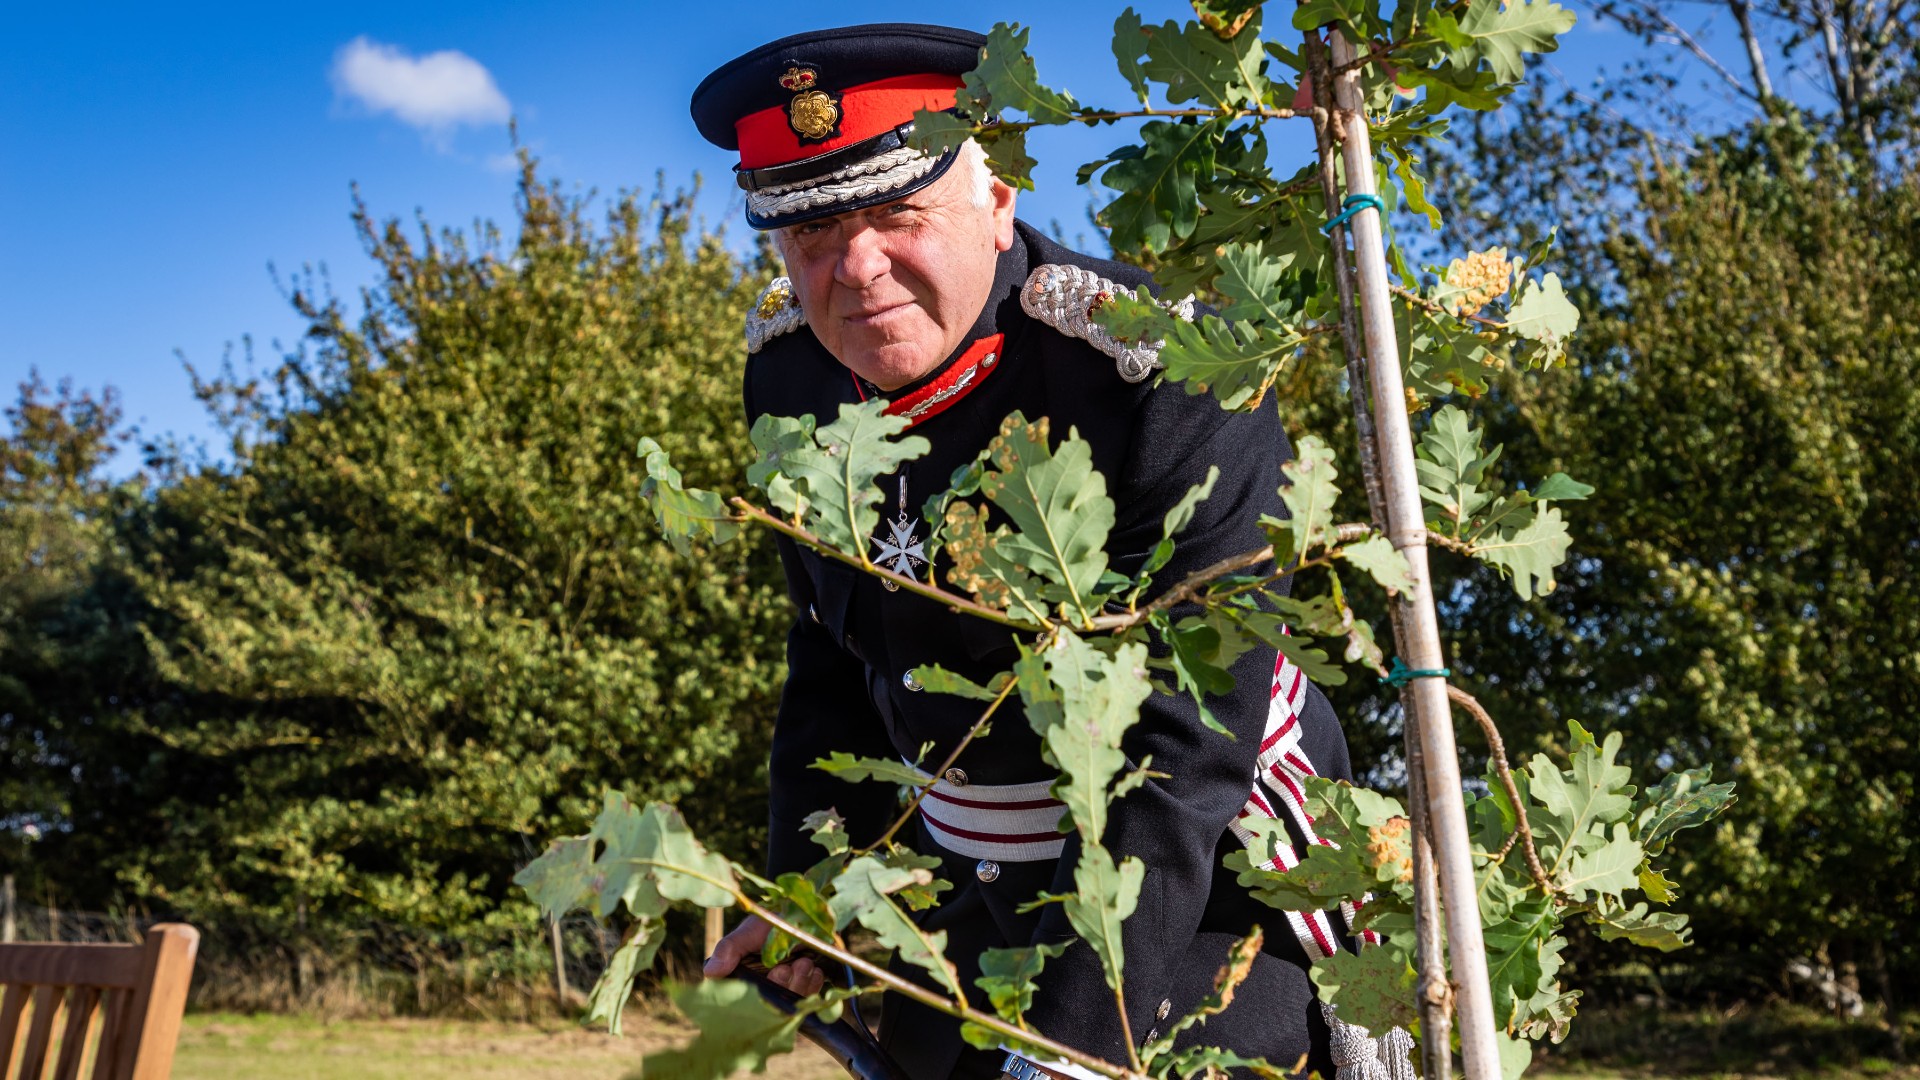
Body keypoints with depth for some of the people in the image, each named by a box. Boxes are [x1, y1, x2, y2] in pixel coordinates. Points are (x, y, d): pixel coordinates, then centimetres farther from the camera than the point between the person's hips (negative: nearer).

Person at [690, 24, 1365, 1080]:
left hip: (1202, 867, -5)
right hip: (963, 872, 6)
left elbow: (1182, 740, -27)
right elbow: (833, 653, 6)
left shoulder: (1165, 371, -25)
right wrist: (810, 884, 4)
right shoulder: (788, 371, -6)